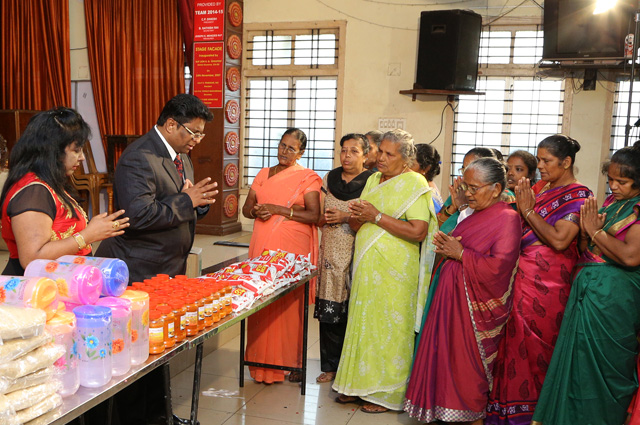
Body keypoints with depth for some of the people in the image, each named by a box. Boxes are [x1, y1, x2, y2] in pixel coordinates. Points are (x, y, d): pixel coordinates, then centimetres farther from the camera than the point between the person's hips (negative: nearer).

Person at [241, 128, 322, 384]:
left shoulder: (307, 178, 0)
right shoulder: (263, 174, 17)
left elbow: (314, 215, -10)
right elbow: (246, 208, 17)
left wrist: (278, 209, -14)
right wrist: (256, 211, -6)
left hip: (292, 249, -4)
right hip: (261, 247, 5)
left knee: (289, 304, -3)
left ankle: (290, 362, 9)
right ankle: (262, 361, 13)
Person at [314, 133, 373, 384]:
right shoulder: (330, 179, 12)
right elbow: (318, 219, 16)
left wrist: (346, 218, -14)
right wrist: (325, 218, -4)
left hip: (357, 254, -3)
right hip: (332, 254, 4)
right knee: (329, 312, 4)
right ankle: (330, 366, 16)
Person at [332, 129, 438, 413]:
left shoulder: (414, 184, -9)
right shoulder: (373, 180, 14)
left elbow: (418, 231, -20)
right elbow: (356, 226, 19)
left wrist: (376, 216, -17)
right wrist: (357, 216, -6)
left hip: (393, 271, -7)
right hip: (365, 267, 7)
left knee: (388, 328, 1)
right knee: (362, 323, 12)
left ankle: (387, 393, 15)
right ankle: (359, 384, 24)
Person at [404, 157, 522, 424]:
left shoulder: (507, 218, -12)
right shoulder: (473, 216, 13)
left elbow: (497, 267, -23)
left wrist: (459, 254, -14)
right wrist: (445, 246, 1)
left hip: (474, 304, -8)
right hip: (451, 296, 8)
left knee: (467, 365, 1)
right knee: (445, 356, 10)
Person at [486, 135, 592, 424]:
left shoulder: (578, 196, -6)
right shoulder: (538, 188, 15)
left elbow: (559, 240, -18)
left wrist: (528, 211, -14)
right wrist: (517, 203, -1)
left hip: (547, 281, -6)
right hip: (521, 275, 6)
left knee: (534, 343, 1)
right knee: (515, 339, 8)